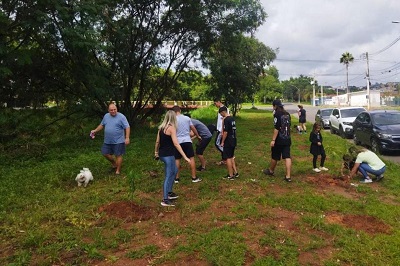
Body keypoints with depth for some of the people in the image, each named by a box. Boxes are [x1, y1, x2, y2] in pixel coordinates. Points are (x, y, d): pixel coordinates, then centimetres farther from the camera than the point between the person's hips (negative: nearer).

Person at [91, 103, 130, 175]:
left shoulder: (121, 117, -12)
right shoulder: (106, 116, 7)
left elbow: (127, 127, -15)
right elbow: (102, 125, 21)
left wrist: (127, 138, -22)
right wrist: (95, 131, 13)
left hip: (118, 141, -6)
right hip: (107, 141, 6)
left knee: (118, 155, 2)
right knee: (105, 153, 13)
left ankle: (118, 171, 15)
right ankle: (114, 163, 36)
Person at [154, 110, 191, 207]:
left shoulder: (161, 127, 9)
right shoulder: (171, 128, -14)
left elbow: (157, 142, 15)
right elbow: (176, 144, -22)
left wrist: (156, 153, 28)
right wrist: (185, 156, -23)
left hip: (162, 154, 9)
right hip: (168, 155, -9)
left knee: (174, 171, 24)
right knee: (168, 176, -1)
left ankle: (169, 192, 32)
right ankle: (165, 200, 3)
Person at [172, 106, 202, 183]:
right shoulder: (187, 118, 4)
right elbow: (193, 128, 10)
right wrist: (198, 136, 24)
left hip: (178, 142, -1)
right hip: (187, 141, 1)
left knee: (177, 159, 9)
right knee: (191, 158, 5)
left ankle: (176, 178, 14)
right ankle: (194, 177, 6)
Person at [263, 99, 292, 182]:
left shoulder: (277, 114, -13)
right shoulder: (287, 114, 10)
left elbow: (276, 128, -20)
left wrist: (273, 140, -19)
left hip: (279, 140, -6)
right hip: (287, 139, 6)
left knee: (274, 157, 13)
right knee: (287, 157, 1)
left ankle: (271, 171, 33)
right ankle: (288, 176, -1)